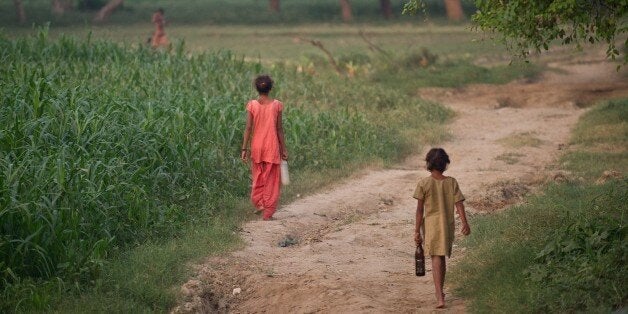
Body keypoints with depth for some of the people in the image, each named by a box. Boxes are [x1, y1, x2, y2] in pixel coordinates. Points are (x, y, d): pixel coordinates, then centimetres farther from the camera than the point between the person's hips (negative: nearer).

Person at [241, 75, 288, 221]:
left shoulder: (252, 105, -4)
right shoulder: (276, 105, -4)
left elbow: (248, 128, -7)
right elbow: (279, 128, -2)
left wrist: (244, 149, -3)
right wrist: (283, 149, 5)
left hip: (257, 145, 1)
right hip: (272, 146, -1)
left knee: (258, 177, 21)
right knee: (271, 180, 6)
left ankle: (259, 204, 11)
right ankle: (268, 213, 4)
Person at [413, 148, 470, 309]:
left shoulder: (424, 183, -8)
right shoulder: (452, 182, 0)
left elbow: (420, 210, -6)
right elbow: (459, 204, -8)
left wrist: (417, 231, -1)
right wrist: (465, 223, -10)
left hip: (431, 224, -3)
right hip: (448, 225, 3)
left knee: (436, 260, -4)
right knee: (442, 260, 19)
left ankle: (440, 297, -15)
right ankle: (439, 293, 32)